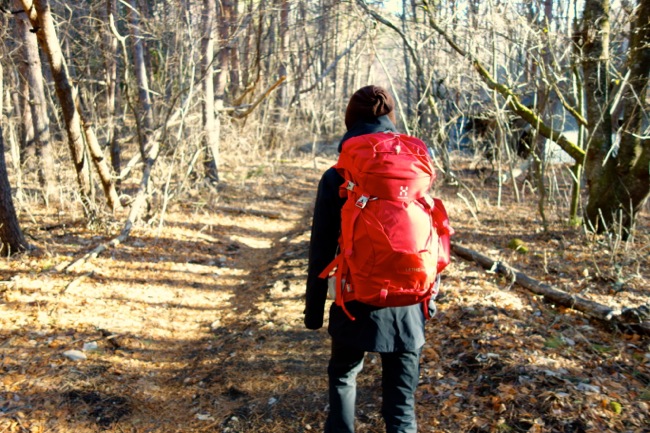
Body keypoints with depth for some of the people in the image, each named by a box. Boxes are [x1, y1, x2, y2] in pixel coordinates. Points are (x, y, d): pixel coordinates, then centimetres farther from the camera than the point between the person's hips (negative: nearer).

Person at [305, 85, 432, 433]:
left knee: (343, 376, 25)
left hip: (356, 304, -1)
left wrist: (314, 308, 5)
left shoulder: (335, 178, -7)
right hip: (407, 307, 2)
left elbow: (321, 251, -5)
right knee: (401, 400, 11)